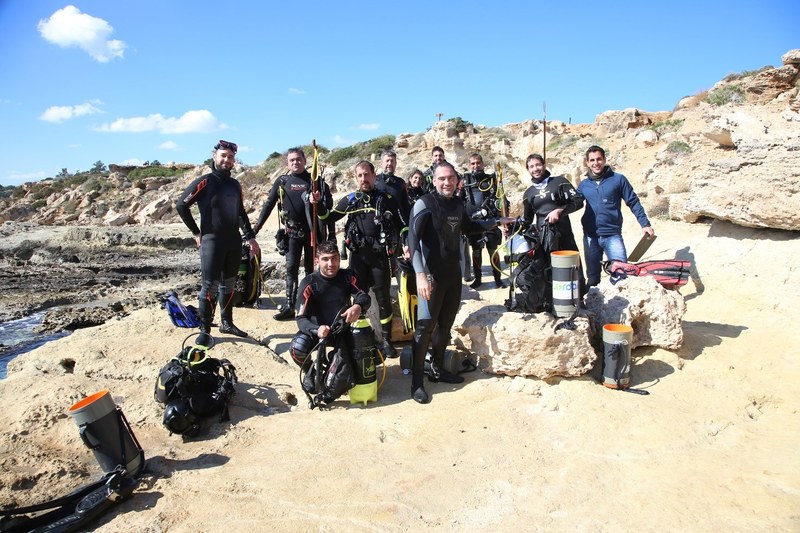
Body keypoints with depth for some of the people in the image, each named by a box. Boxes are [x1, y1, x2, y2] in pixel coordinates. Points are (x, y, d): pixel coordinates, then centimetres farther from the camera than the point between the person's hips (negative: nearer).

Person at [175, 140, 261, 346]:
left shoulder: (235, 185, 12)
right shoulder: (204, 181, -6)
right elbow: (181, 205, -5)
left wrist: (250, 237, 15)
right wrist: (196, 232, -2)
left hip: (234, 241, 6)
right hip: (212, 241, -6)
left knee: (229, 284, 13)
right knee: (210, 287, -6)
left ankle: (227, 323, 24)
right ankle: (204, 331, 1)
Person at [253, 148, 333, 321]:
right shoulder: (282, 182, 7)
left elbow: (329, 202, 3)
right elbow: (268, 205, 8)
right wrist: (256, 228, 3)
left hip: (312, 231, -1)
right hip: (292, 232, 1)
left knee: (310, 268, 8)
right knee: (291, 269, 0)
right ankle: (289, 306, 3)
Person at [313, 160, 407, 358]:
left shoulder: (386, 199, 4)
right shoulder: (349, 200, 10)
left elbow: (401, 224, 5)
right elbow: (328, 218, 14)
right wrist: (318, 204, -3)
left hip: (379, 255, -2)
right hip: (357, 254, 2)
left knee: (383, 298, 2)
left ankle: (386, 340, 12)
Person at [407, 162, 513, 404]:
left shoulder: (458, 204, 8)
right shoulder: (424, 203, -13)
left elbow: (468, 227, 28)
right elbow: (413, 238, -23)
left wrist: (496, 222, 25)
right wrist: (420, 274, -33)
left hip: (454, 273, 7)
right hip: (431, 274, -7)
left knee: (445, 324, 14)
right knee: (425, 326, -6)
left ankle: (437, 369, 30)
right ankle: (416, 382, 3)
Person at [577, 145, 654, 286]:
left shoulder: (618, 179, 0)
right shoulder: (583, 185, 9)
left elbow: (633, 202, 1)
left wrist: (645, 224, -4)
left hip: (612, 235, -3)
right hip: (590, 236, 3)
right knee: (592, 277, 11)